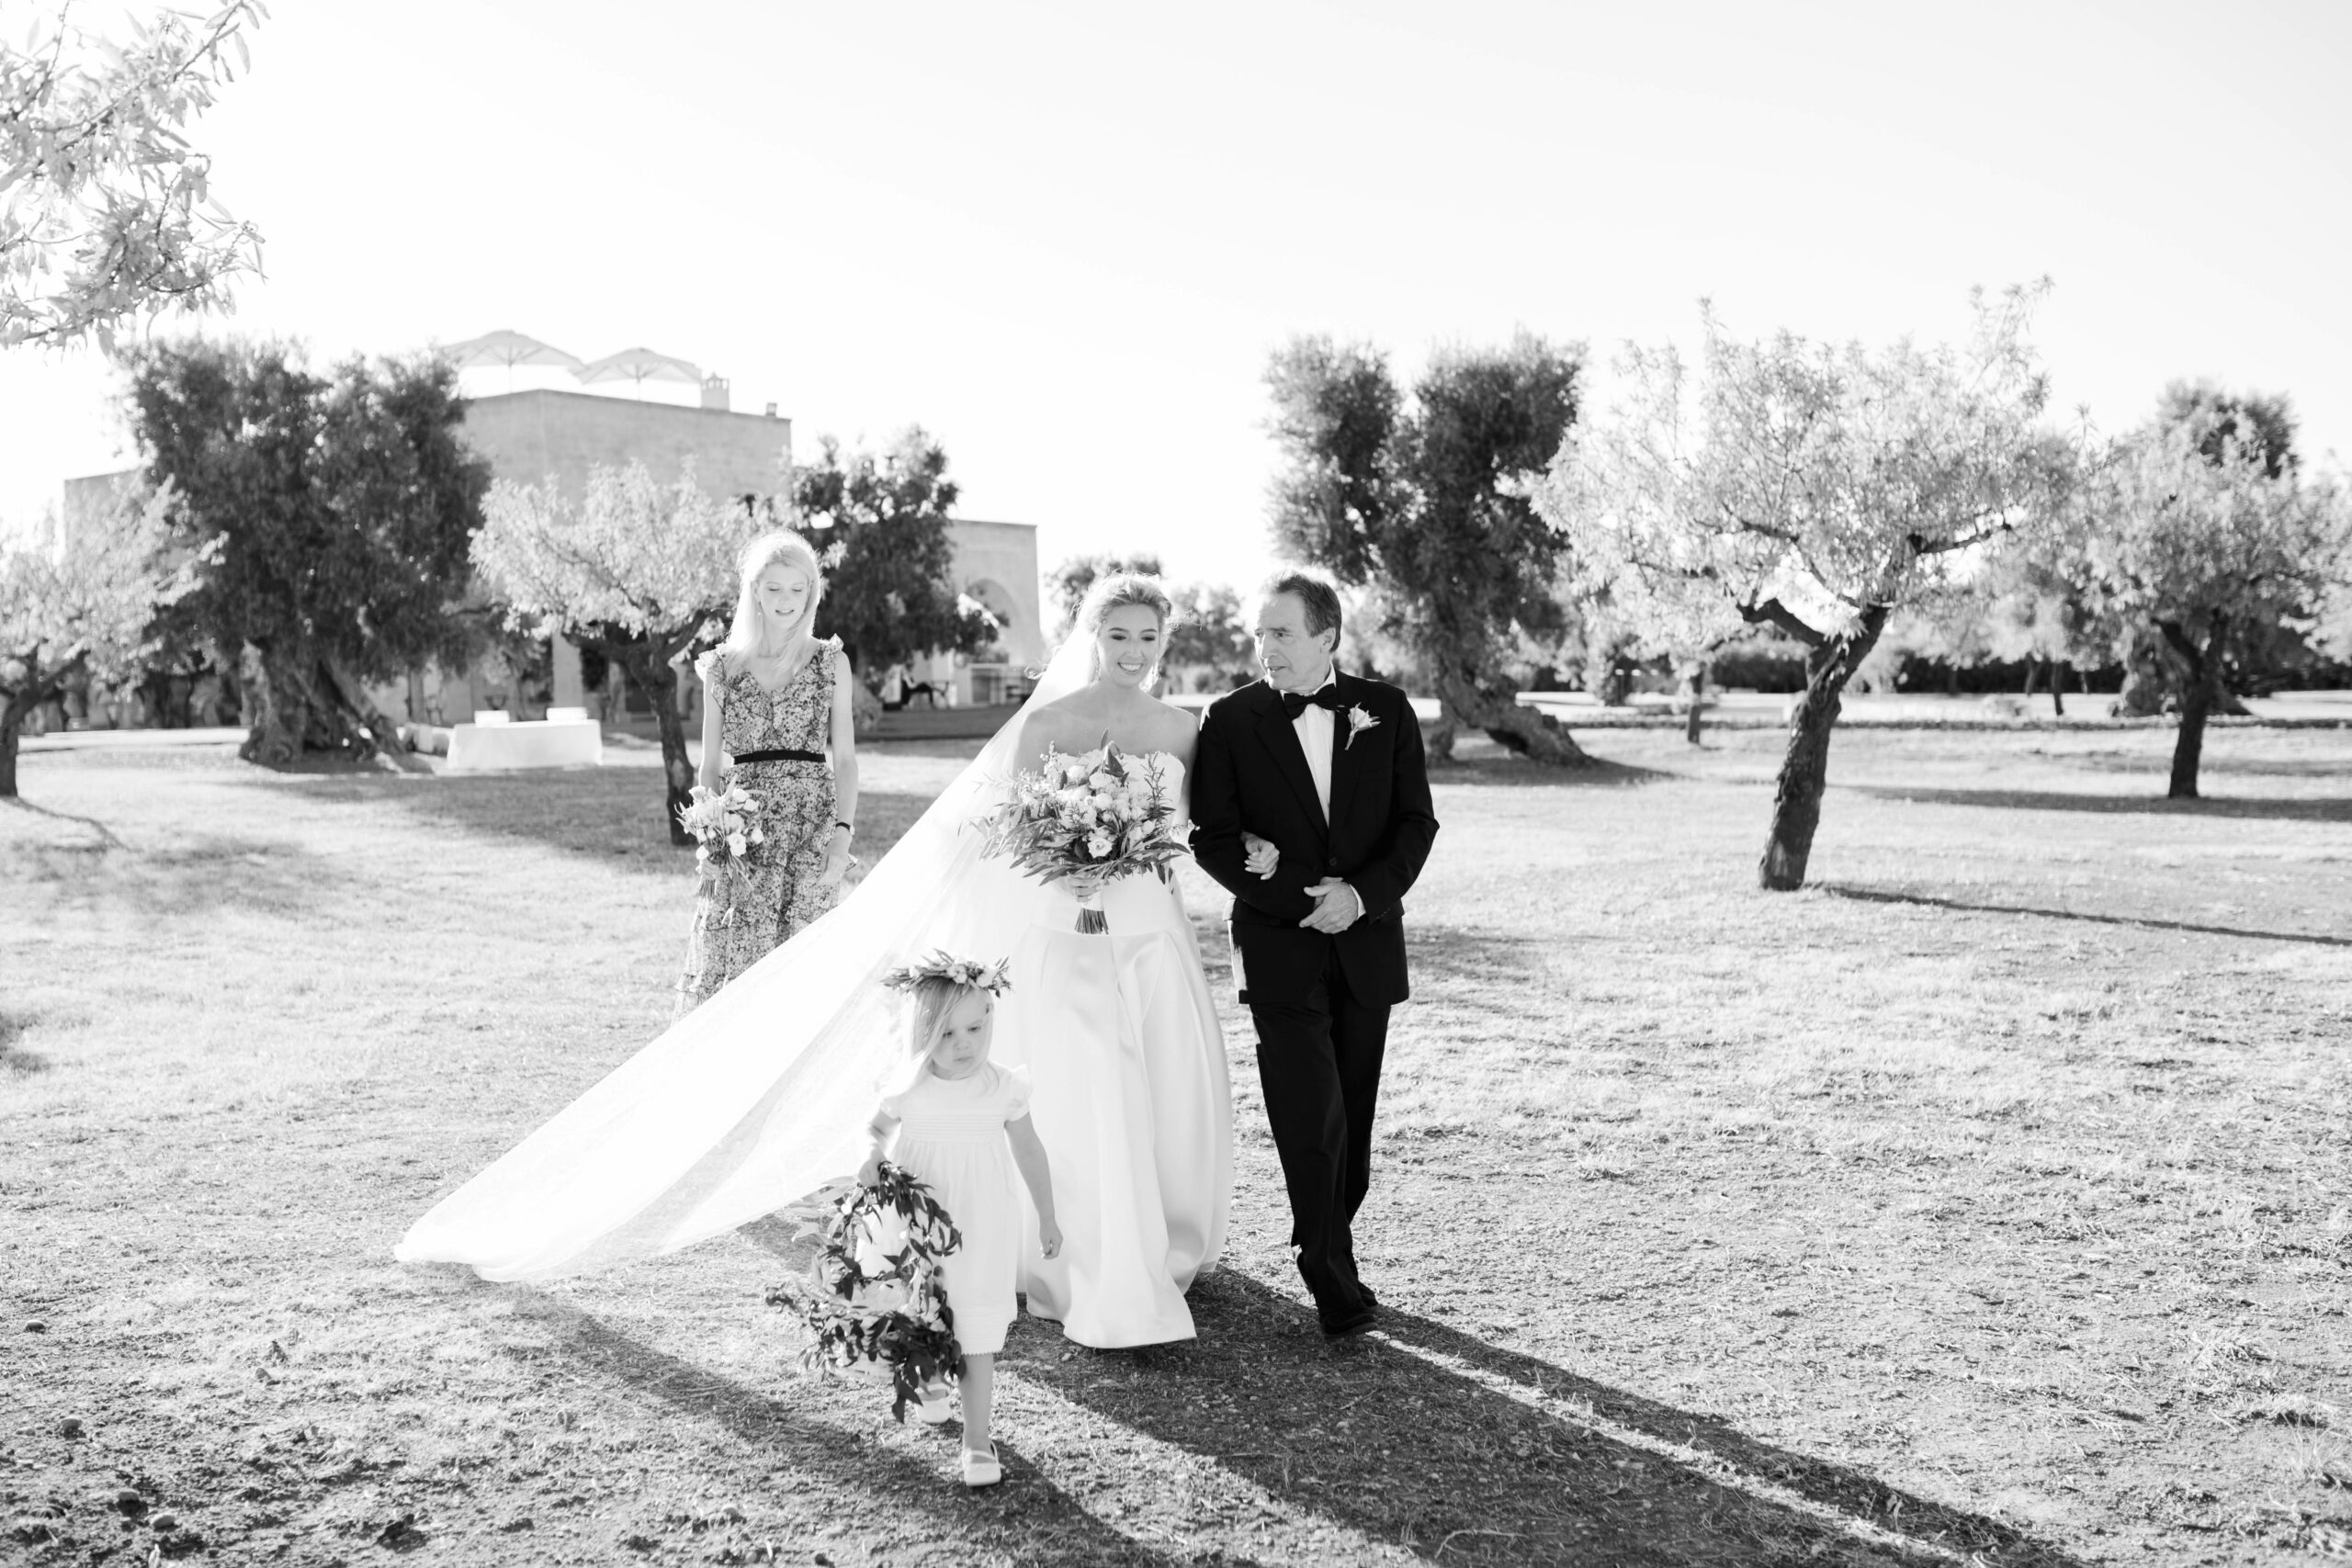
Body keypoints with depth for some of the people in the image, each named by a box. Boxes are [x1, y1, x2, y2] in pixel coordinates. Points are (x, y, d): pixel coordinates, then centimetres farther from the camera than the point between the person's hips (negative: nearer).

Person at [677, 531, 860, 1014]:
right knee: (727, 955, -6)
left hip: (811, 822, -1)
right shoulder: (722, 666, 9)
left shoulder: (830, 662, 7)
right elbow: (710, 765, 11)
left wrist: (842, 831, -7)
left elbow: (845, 758, 6)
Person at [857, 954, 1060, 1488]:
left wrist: (1046, 1218, 10)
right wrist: (872, 1159, -14)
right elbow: (876, 1128, 8)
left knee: (977, 1336, -1)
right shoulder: (908, 1091, -13)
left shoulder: (1003, 1088, -11)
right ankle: (925, 1380, 51)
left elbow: (1028, 1150, 3)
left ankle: (977, 1439, 11)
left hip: (982, 1230, -1)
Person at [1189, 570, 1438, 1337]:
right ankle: (1334, 1280, 0)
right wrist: (1302, 898, -15)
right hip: (1280, 948, -2)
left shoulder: (1384, 710, 3)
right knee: (1311, 1119, -8)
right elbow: (1213, 841, -5)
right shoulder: (1230, 720, -2)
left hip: (1368, 942, 3)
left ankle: (1328, 1246, 26)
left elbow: (1416, 822, 3)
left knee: (1353, 1119, 10)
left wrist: (1363, 894, -13)